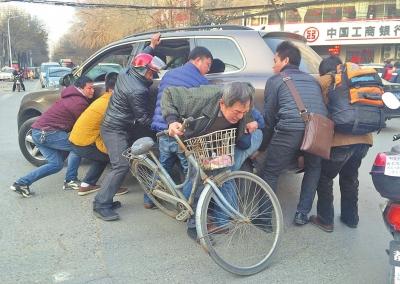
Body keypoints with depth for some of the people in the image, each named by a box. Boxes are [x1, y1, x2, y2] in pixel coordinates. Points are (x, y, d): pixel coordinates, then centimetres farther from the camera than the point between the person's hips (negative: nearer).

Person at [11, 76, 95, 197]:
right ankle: (70, 180, 2)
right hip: (48, 132, -9)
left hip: (37, 131, 9)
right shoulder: (80, 103, -14)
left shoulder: (71, 97, 17)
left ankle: (22, 183, 9)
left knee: (56, 164, 12)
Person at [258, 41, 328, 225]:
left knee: (269, 173, 12)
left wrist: (262, 147, 24)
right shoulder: (313, 80, 31)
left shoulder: (275, 80, 16)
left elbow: (269, 117, 15)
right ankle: (302, 214, 27)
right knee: (313, 168, 30)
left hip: (290, 130, -5)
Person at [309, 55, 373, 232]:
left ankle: (325, 220, 18)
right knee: (350, 178, 24)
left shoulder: (324, 82, 5)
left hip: (340, 140, -5)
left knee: (324, 178, 13)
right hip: (363, 140, 6)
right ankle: (351, 218, 36)